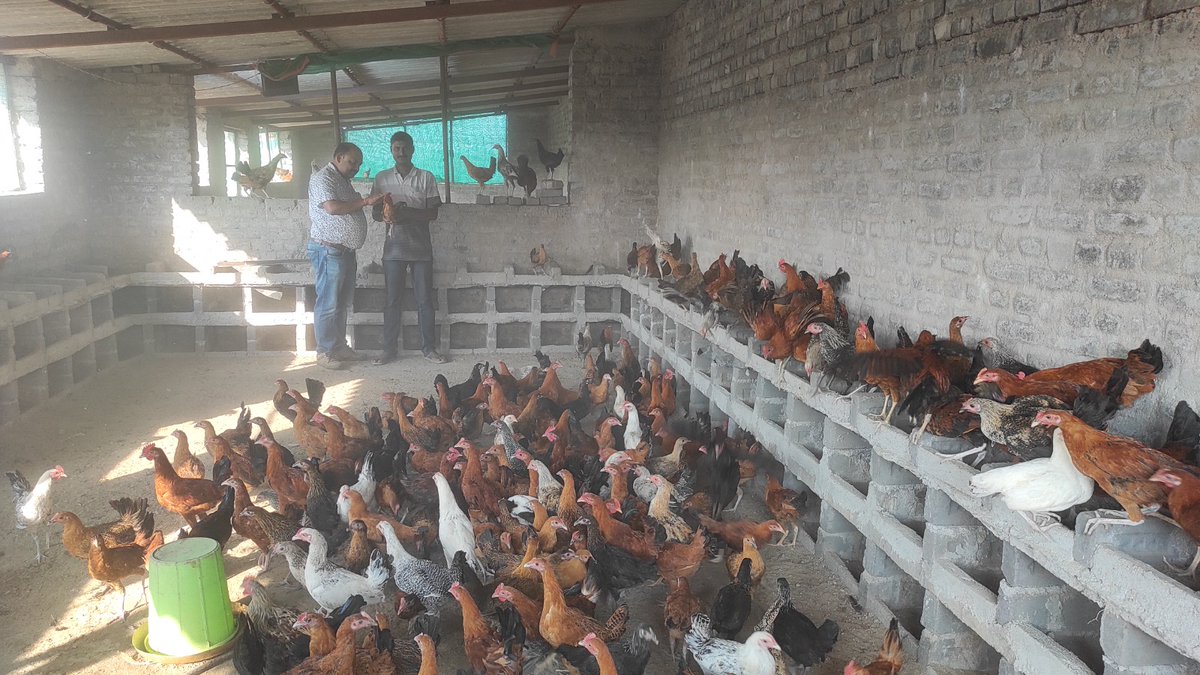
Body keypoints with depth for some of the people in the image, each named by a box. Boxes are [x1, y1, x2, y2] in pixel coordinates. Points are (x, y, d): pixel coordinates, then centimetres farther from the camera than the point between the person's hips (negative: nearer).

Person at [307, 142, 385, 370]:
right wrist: (366, 201, -21)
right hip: (328, 250, -10)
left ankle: (339, 347, 22)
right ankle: (325, 352, 3)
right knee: (328, 302, -4)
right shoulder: (322, 178, -11)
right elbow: (332, 207, -26)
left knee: (343, 302, 14)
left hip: (346, 250, 10)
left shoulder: (343, 180, 19)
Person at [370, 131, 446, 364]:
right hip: (394, 246, 1)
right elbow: (376, 213, 7)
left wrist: (408, 212, -17)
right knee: (392, 299, 3)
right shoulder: (382, 178, 9)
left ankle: (429, 348, 11)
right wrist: (390, 214, -15)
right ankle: (389, 349, 10)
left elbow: (433, 213, -2)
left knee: (424, 299, 2)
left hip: (421, 246, -1)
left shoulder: (426, 178, 4)